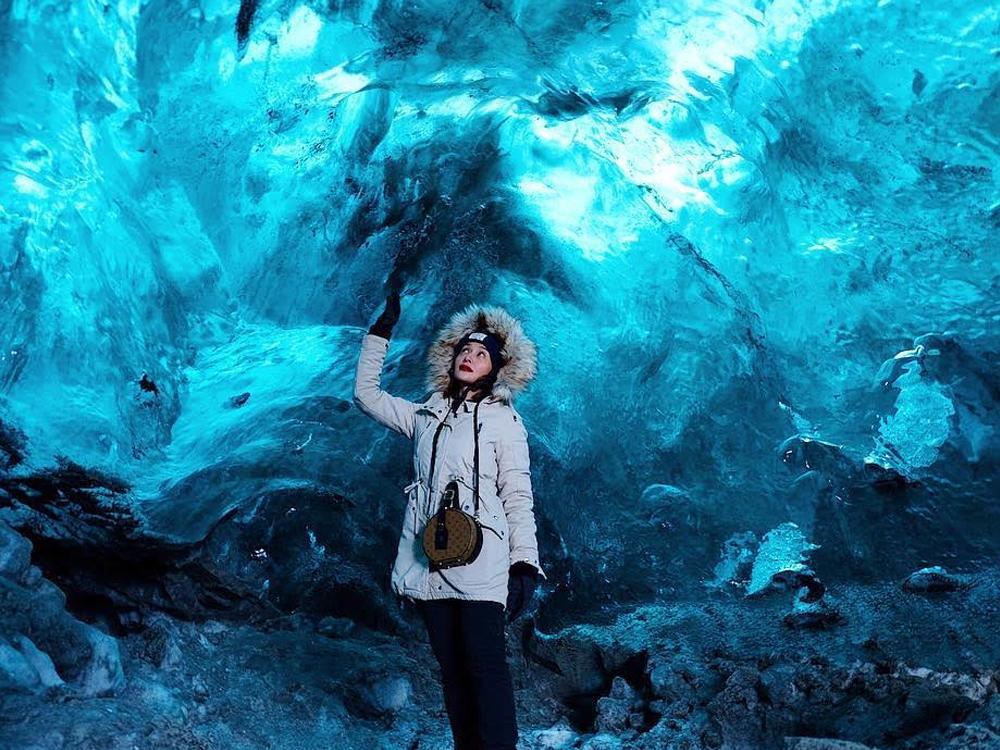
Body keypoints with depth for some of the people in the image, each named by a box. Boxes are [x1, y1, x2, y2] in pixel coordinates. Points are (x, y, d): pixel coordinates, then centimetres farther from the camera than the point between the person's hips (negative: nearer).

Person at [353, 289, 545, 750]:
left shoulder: (503, 420, 4)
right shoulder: (425, 416, 17)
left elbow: (518, 497, 0)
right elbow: (365, 392, 24)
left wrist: (525, 564, -9)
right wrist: (381, 333, 19)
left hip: (480, 562, -5)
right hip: (430, 565, 5)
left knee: (485, 667, -10)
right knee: (451, 669, 7)